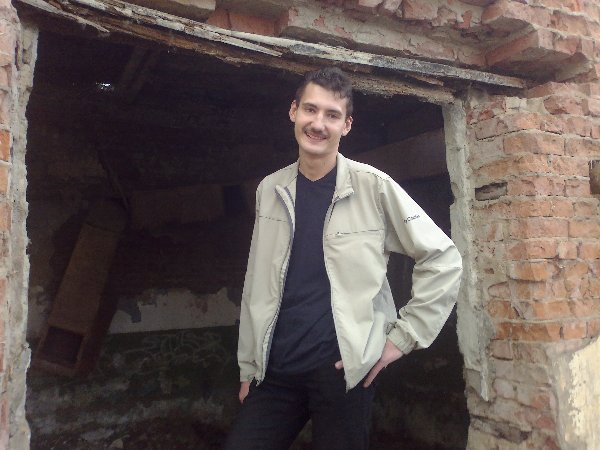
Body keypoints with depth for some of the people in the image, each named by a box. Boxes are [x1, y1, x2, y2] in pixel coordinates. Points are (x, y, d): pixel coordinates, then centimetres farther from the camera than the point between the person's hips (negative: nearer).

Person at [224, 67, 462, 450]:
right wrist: (249, 366, 11)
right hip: (275, 371, 4)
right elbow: (256, 286, 10)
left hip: (343, 368, -3)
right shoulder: (270, 190, 5)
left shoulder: (373, 187, -7)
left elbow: (444, 260, -4)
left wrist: (402, 337, -6)